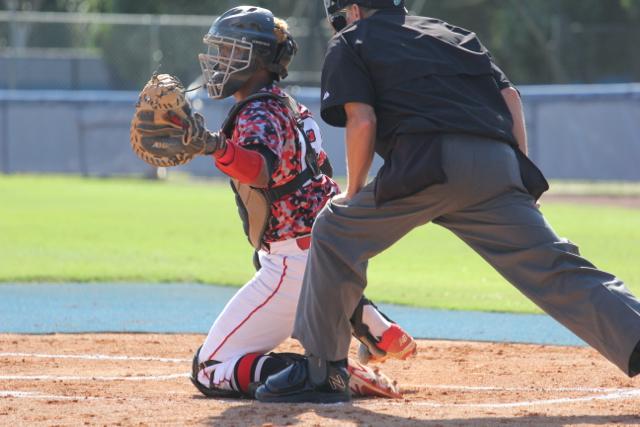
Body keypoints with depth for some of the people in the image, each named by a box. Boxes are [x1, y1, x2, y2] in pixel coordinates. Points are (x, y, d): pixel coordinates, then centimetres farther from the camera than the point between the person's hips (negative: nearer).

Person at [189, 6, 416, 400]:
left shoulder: (258, 114, -17)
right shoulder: (289, 105, 10)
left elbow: (260, 170, -40)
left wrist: (212, 145, -57)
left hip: (295, 262, -10)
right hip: (336, 242, 10)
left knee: (210, 370, -12)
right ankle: (380, 333, 52)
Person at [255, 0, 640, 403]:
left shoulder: (350, 43, 19)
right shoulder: (455, 33, 34)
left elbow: (362, 120, 4)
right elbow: (510, 96, 22)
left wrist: (354, 194, 15)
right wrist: (522, 179, 20)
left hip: (431, 162, -4)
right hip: (500, 166, 4)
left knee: (335, 232, 15)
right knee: (557, 270, -2)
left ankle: (321, 371, 14)